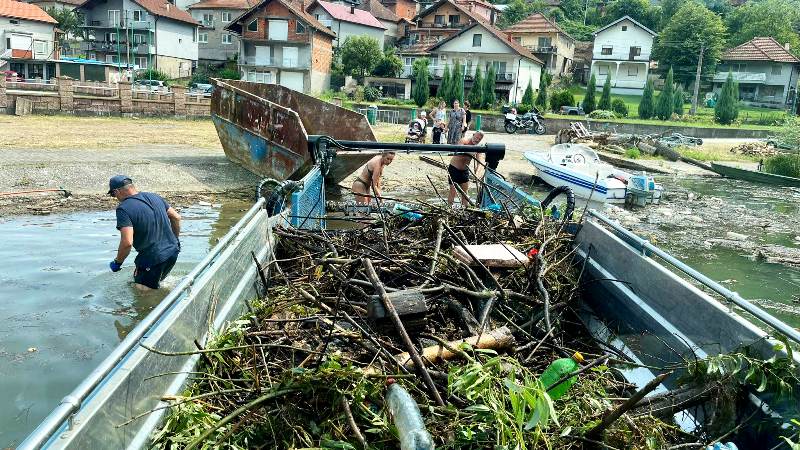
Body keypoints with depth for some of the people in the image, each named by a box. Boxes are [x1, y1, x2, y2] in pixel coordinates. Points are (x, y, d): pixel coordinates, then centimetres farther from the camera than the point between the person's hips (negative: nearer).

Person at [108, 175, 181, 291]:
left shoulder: (123, 209, -16)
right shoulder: (153, 196, 5)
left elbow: (127, 242, -25)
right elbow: (176, 217, 11)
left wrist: (117, 262, -8)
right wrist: (174, 241, 25)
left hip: (153, 258, -7)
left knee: (141, 288, 10)